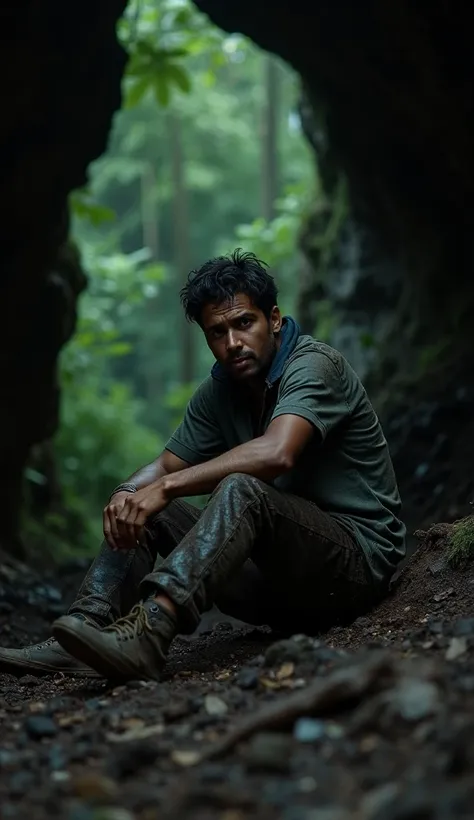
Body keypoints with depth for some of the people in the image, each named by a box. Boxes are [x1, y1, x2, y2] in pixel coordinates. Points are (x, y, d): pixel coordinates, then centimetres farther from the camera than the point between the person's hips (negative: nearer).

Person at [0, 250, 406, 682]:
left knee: (241, 491, -34)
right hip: (282, 579, 8)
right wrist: (125, 495, -14)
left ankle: (146, 634, -49)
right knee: (140, 509, 0)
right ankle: (85, 629, -20)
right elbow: (164, 467, 10)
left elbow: (276, 454, -32)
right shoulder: (220, 391, 10)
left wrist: (165, 488, -29)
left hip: (359, 555, -8)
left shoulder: (313, 364, -14)